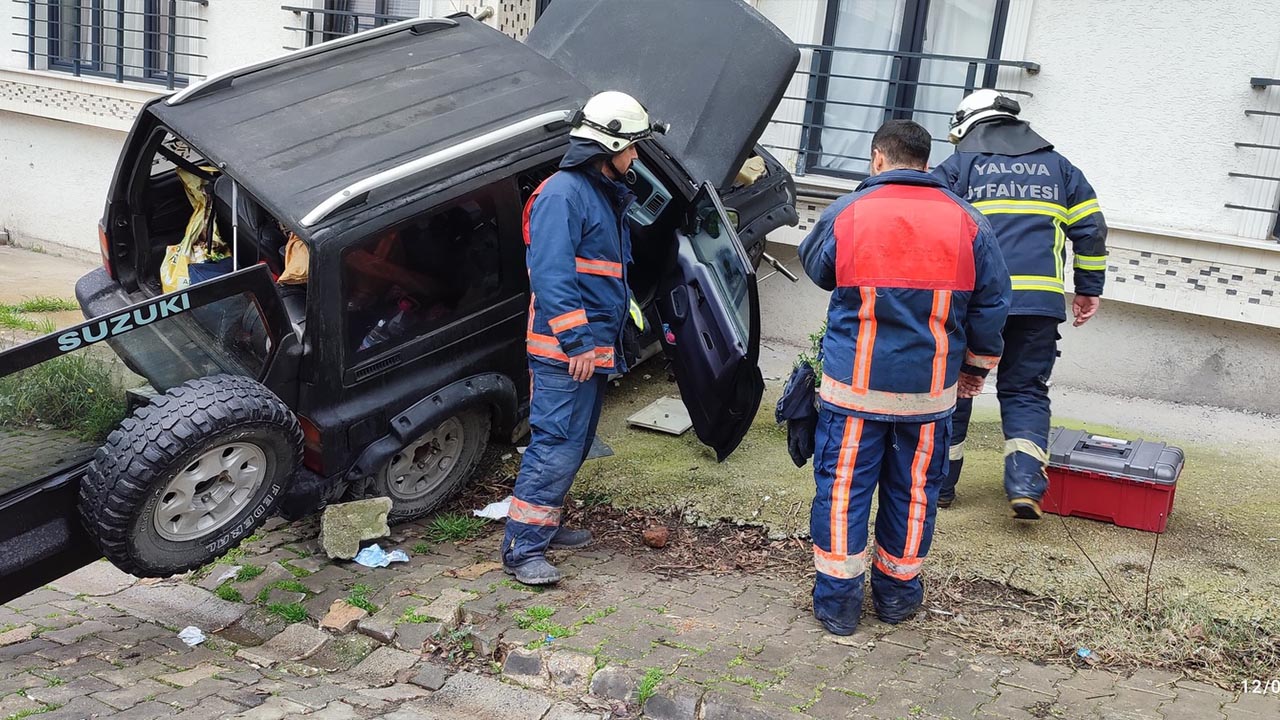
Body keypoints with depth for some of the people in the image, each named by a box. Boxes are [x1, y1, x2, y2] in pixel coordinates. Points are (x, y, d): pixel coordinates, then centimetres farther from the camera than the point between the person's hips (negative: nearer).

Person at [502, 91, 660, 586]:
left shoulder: (606, 195, 18)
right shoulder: (563, 194, -14)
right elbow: (551, 274, -22)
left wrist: (606, 341, 21)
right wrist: (577, 341, -25)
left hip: (594, 347, 10)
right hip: (565, 350, -10)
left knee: (574, 443, 16)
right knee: (557, 444, -11)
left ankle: (544, 525, 28)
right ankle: (522, 548, -5)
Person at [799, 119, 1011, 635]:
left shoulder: (845, 213, -6)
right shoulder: (967, 221, 0)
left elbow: (815, 268, 13)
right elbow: (992, 303, 4)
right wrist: (979, 364, 17)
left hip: (854, 383, -2)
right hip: (930, 388, 2)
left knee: (843, 486, 8)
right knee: (914, 489, 15)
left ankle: (837, 597, 14)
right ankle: (898, 591, 29)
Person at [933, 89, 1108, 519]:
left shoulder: (957, 167, 7)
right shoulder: (1058, 167, 17)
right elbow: (1091, 229, 14)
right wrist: (1089, 289, 19)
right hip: (1040, 302, 2)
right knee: (1025, 393, 10)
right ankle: (1026, 486, -6)